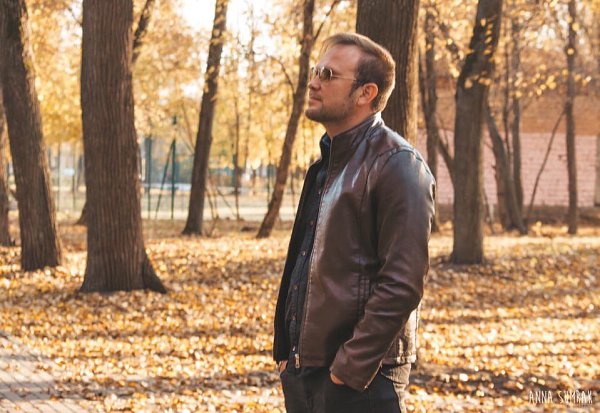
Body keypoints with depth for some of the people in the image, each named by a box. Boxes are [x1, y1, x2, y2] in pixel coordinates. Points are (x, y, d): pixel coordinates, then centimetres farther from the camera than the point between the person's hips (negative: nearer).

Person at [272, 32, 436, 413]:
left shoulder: (398, 166, -13)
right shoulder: (328, 163, 15)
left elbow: (403, 284, -19)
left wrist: (350, 367, -19)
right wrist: (287, 349, 13)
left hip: (358, 379, -8)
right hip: (303, 371, 8)